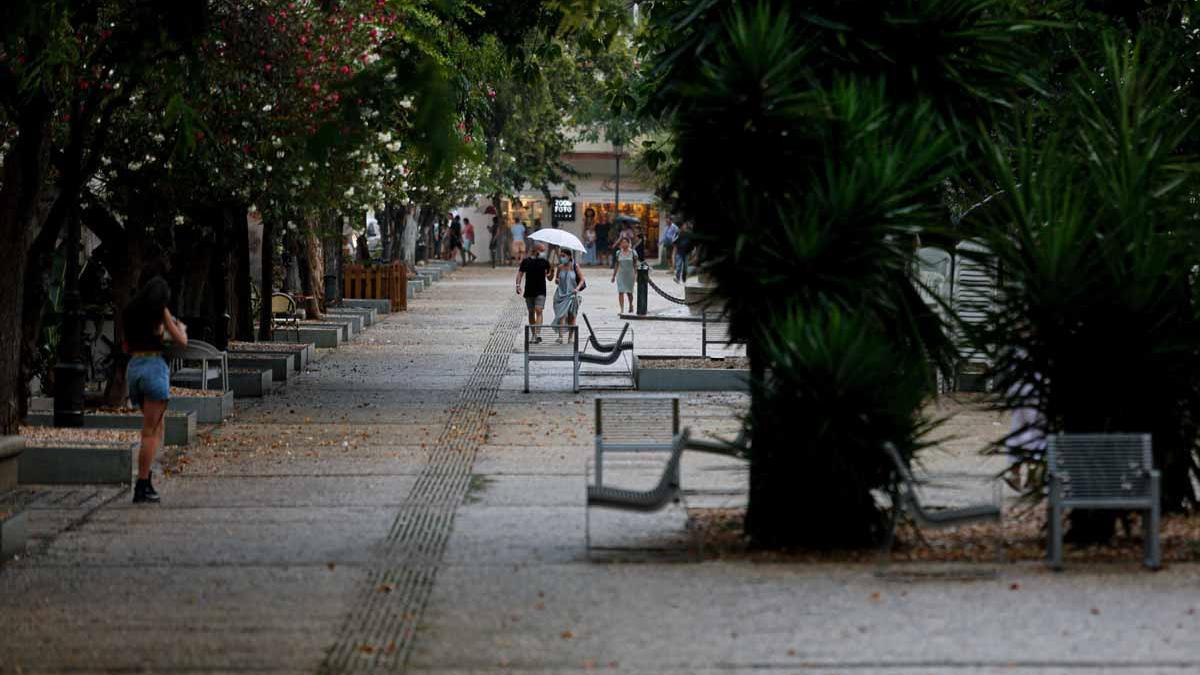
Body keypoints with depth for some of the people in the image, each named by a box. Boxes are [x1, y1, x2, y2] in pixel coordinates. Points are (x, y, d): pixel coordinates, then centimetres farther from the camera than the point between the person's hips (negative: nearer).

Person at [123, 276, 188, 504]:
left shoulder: (131, 313, 13)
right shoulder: (161, 312, -3)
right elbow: (182, 342, 0)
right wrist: (181, 328, 21)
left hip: (133, 367, 6)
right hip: (154, 367, -6)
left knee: (158, 428, 18)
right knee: (150, 432, -5)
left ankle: (146, 481, 8)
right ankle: (141, 488, -9)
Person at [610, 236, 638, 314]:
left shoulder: (633, 253, -2)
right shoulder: (618, 253, 4)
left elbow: (635, 265, 1)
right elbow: (616, 265, 10)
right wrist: (614, 275, 10)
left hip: (630, 274, -1)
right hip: (620, 275, 1)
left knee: (629, 292, 9)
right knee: (620, 292, -8)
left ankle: (631, 305, 36)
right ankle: (622, 309, -7)